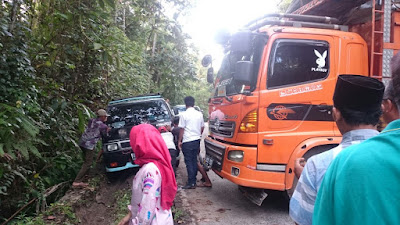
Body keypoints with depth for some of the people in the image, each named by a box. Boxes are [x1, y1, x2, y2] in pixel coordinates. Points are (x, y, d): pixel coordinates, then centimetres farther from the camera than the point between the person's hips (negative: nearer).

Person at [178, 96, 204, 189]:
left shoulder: (183, 114, -10)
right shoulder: (199, 114, 6)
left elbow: (182, 129, -10)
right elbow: (202, 127, 13)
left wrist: (179, 141, -1)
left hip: (187, 141, -5)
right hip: (197, 140, 5)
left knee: (189, 161, -1)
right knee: (194, 160, 14)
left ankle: (191, 183, 0)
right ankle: (194, 180, 20)